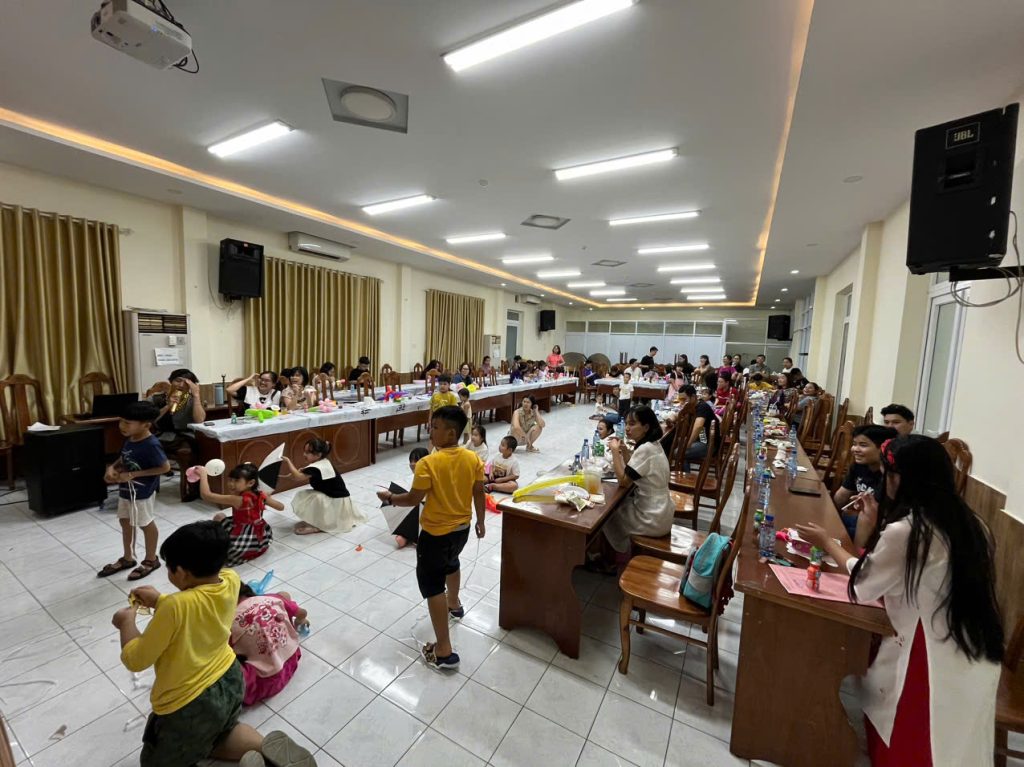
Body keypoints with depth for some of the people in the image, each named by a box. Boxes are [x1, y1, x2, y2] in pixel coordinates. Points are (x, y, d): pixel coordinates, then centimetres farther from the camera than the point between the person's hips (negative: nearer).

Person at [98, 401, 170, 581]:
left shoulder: (151, 445, -26)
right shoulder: (130, 439, -1)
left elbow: (165, 467, -26)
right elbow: (123, 458, 15)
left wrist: (133, 475, -23)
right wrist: (112, 467, -5)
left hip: (142, 492, -9)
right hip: (125, 489, 9)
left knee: (146, 524, 8)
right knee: (125, 521, 21)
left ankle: (151, 560, 26)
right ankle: (127, 558, 40)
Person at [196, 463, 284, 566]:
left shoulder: (237, 500, -26)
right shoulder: (261, 495, -10)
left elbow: (206, 495, -26)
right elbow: (281, 507, 3)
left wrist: (203, 474, -16)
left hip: (242, 545, -6)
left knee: (219, 517, 11)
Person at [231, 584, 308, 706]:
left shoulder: (233, 622, -16)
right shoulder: (274, 598, -5)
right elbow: (303, 613, 10)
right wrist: (297, 624, 31)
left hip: (269, 680, -5)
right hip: (292, 658, 5)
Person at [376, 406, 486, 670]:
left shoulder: (428, 463, -25)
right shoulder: (472, 458, -9)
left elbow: (414, 499, -18)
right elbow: (479, 493, 0)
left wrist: (389, 497, 0)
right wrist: (480, 521, 14)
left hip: (436, 532, -6)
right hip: (462, 527, 7)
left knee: (431, 585, 8)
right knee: (450, 562, 34)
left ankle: (444, 651, 13)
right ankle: (454, 604, 58)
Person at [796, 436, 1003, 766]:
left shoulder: (903, 532, -25)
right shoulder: (965, 520, 0)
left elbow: (863, 583, -8)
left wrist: (827, 543, 4)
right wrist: (874, 530, 8)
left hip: (935, 659, -7)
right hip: (975, 654, 7)